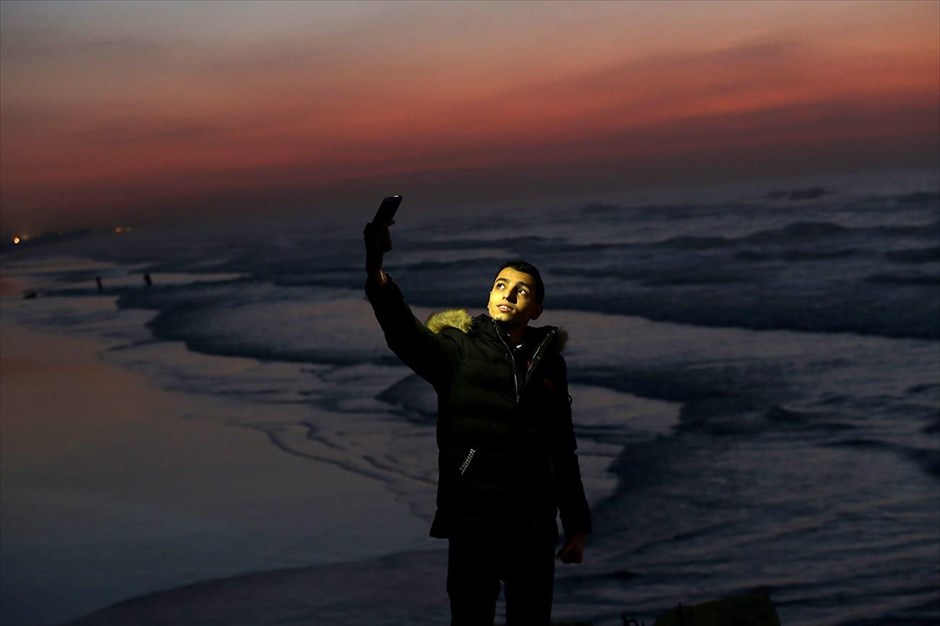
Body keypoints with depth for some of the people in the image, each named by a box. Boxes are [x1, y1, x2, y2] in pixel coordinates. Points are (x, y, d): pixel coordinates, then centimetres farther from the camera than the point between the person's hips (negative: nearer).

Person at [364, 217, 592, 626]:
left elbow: (563, 451, 16)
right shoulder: (459, 349, 1)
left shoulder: (548, 363, 11)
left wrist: (576, 525, 15)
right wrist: (377, 277, -40)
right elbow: (406, 335, -21)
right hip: (473, 519, -3)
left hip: (535, 524, 3)